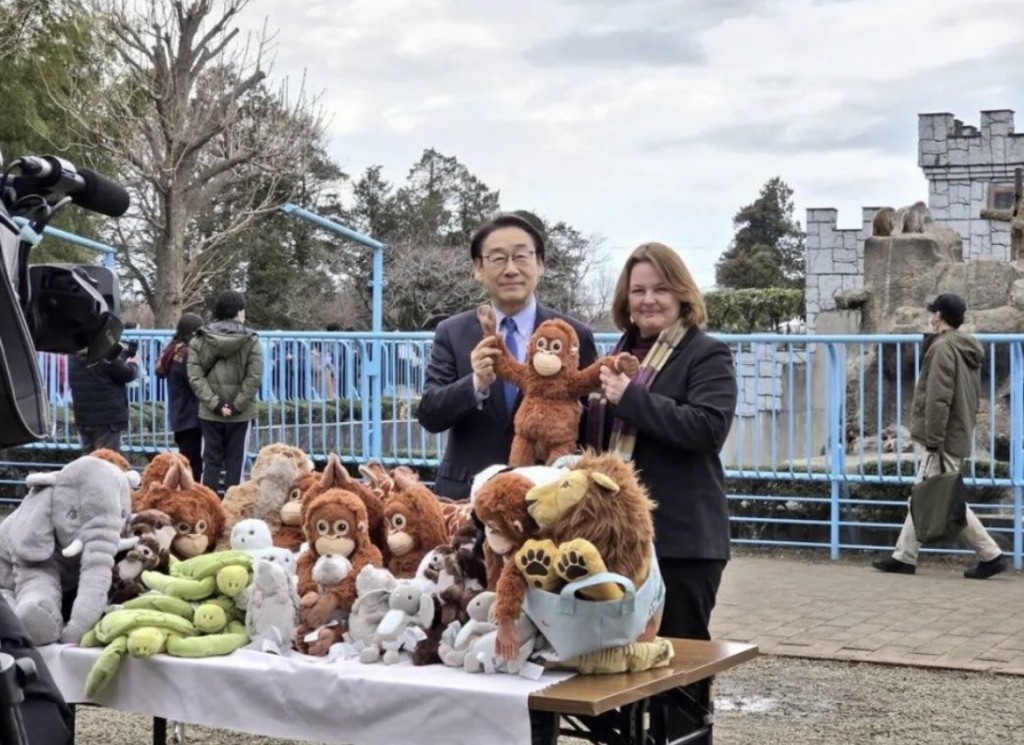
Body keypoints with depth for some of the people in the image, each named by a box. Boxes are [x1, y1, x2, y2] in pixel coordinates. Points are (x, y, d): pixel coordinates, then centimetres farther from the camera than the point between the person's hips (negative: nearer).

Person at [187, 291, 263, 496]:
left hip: (209, 412, 2)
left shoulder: (199, 340, 1)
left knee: (211, 460, 8)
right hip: (240, 413, -2)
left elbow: (195, 377, -7)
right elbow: (254, 378, -12)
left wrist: (215, 404, -10)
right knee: (234, 461, 5)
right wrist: (237, 405, -10)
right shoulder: (250, 340, -4)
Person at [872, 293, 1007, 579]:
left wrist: (933, 440, -19)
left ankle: (990, 554, -4)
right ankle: (905, 556, 15)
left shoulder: (943, 348, -14)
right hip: (959, 435, 10)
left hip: (943, 440, -10)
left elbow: (938, 399, -20)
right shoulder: (968, 351, 16)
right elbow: (972, 398, 20)